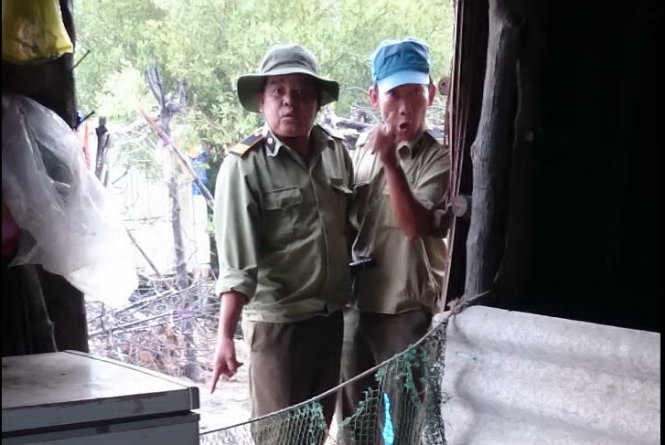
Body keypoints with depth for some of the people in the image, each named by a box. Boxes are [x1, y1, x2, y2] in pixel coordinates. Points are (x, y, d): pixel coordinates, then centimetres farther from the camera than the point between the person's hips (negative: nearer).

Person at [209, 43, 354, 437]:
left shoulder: (337, 153, 3)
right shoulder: (244, 166, -12)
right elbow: (237, 261, -17)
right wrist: (226, 335, -23)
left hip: (336, 317, 5)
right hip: (278, 322, -5)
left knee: (329, 426, 17)